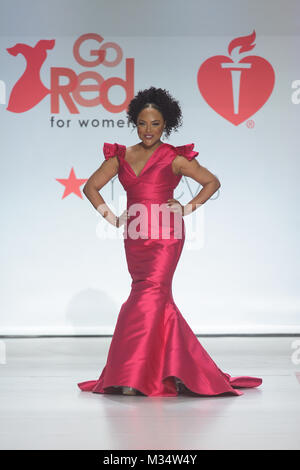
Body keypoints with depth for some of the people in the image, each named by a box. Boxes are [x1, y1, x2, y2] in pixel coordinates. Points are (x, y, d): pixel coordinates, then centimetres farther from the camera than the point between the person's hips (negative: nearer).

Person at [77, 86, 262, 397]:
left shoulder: (174, 158, 2)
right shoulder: (121, 156, 12)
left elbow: (212, 182, 10)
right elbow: (91, 187, 16)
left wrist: (188, 209, 1)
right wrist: (111, 218, 7)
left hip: (165, 234, -4)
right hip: (135, 236, 4)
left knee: (150, 293, -14)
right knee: (159, 300, 6)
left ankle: (132, 376, -14)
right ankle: (171, 370, 16)